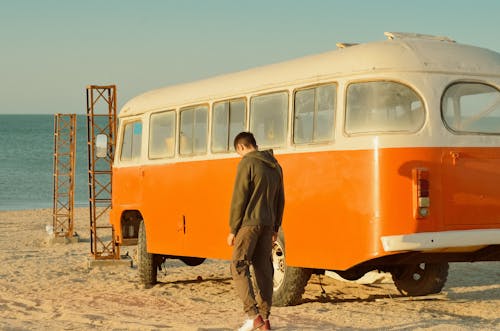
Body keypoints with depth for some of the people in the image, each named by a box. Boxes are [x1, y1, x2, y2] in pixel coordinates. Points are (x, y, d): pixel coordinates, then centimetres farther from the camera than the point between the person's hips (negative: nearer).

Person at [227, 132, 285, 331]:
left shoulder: (247, 163, -9)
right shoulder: (275, 166, 14)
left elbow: (239, 199, -12)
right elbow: (280, 200, 17)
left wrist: (233, 230, -8)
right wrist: (275, 227, 23)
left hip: (249, 223, -7)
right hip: (267, 225, 7)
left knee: (239, 268, -4)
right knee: (263, 270, 10)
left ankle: (253, 315, -17)